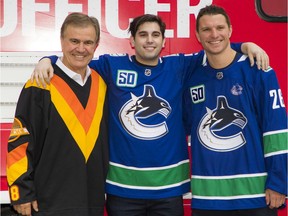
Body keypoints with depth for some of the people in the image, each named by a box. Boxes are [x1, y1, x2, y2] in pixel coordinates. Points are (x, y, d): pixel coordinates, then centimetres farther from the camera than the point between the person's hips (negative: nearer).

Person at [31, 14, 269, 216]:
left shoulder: (179, 66, 6)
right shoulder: (112, 66, 2)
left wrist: (245, 46, -4)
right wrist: (48, 60, -10)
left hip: (168, 184, 1)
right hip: (123, 184, -1)